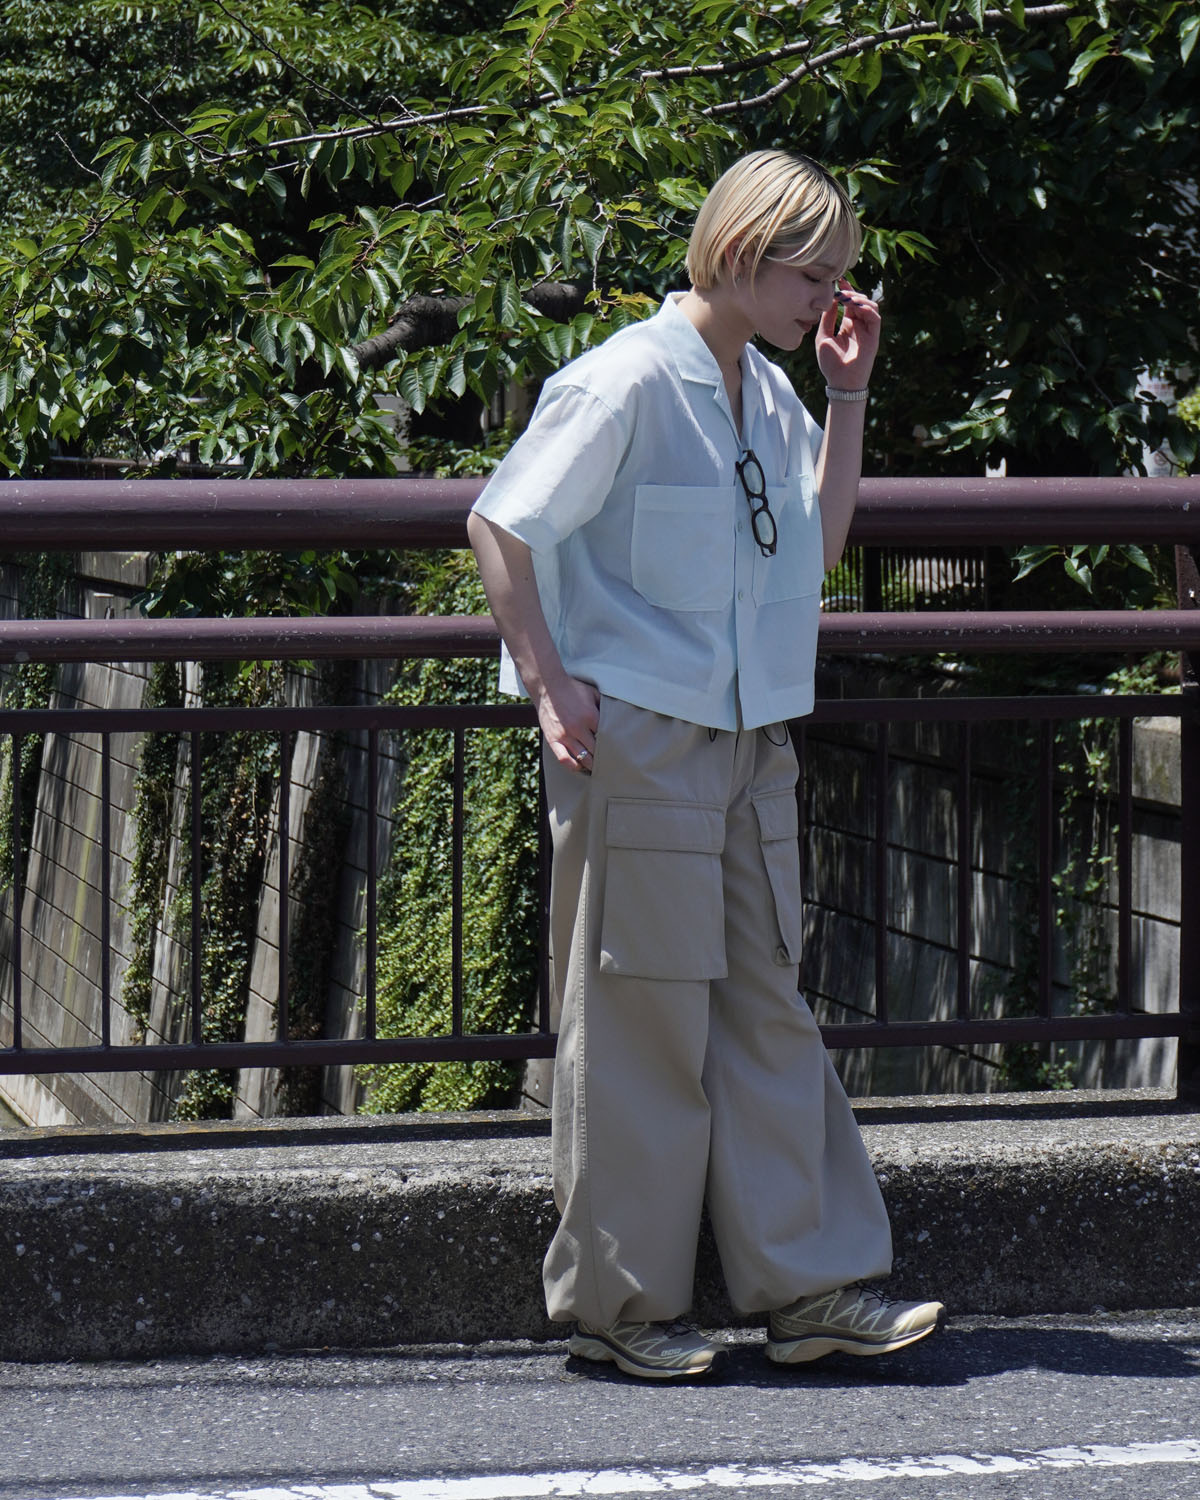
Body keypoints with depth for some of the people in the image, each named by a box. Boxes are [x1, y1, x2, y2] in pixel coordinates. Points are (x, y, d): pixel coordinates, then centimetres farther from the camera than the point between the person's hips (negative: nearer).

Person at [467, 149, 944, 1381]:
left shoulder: (766, 393, 12)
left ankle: (807, 1286, 11)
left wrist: (848, 396, 11)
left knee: (764, 1004, 8)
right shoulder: (629, 380, -12)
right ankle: (616, 1302, 9)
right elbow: (500, 525, -11)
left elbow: (820, 540, 21)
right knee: (640, 1020, -1)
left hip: (749, 743, 8)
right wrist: (548, 683, -13)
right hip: (639, 739, -8)